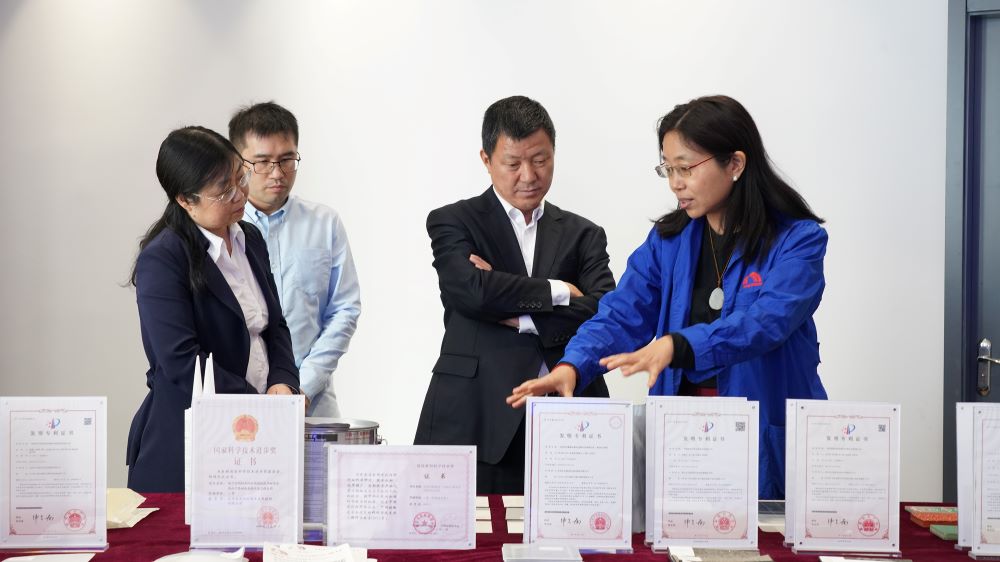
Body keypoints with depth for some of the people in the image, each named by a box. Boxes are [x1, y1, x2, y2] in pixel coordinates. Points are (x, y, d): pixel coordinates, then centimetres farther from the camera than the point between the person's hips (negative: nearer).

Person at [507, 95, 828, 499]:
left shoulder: (799, 240, -8)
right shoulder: (669, 239, 7)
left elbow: (767, 321, -24)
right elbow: (622, 314, -1)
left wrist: (677, 346, -39)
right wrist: (572, 366, -21)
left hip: (769, 440, -3)